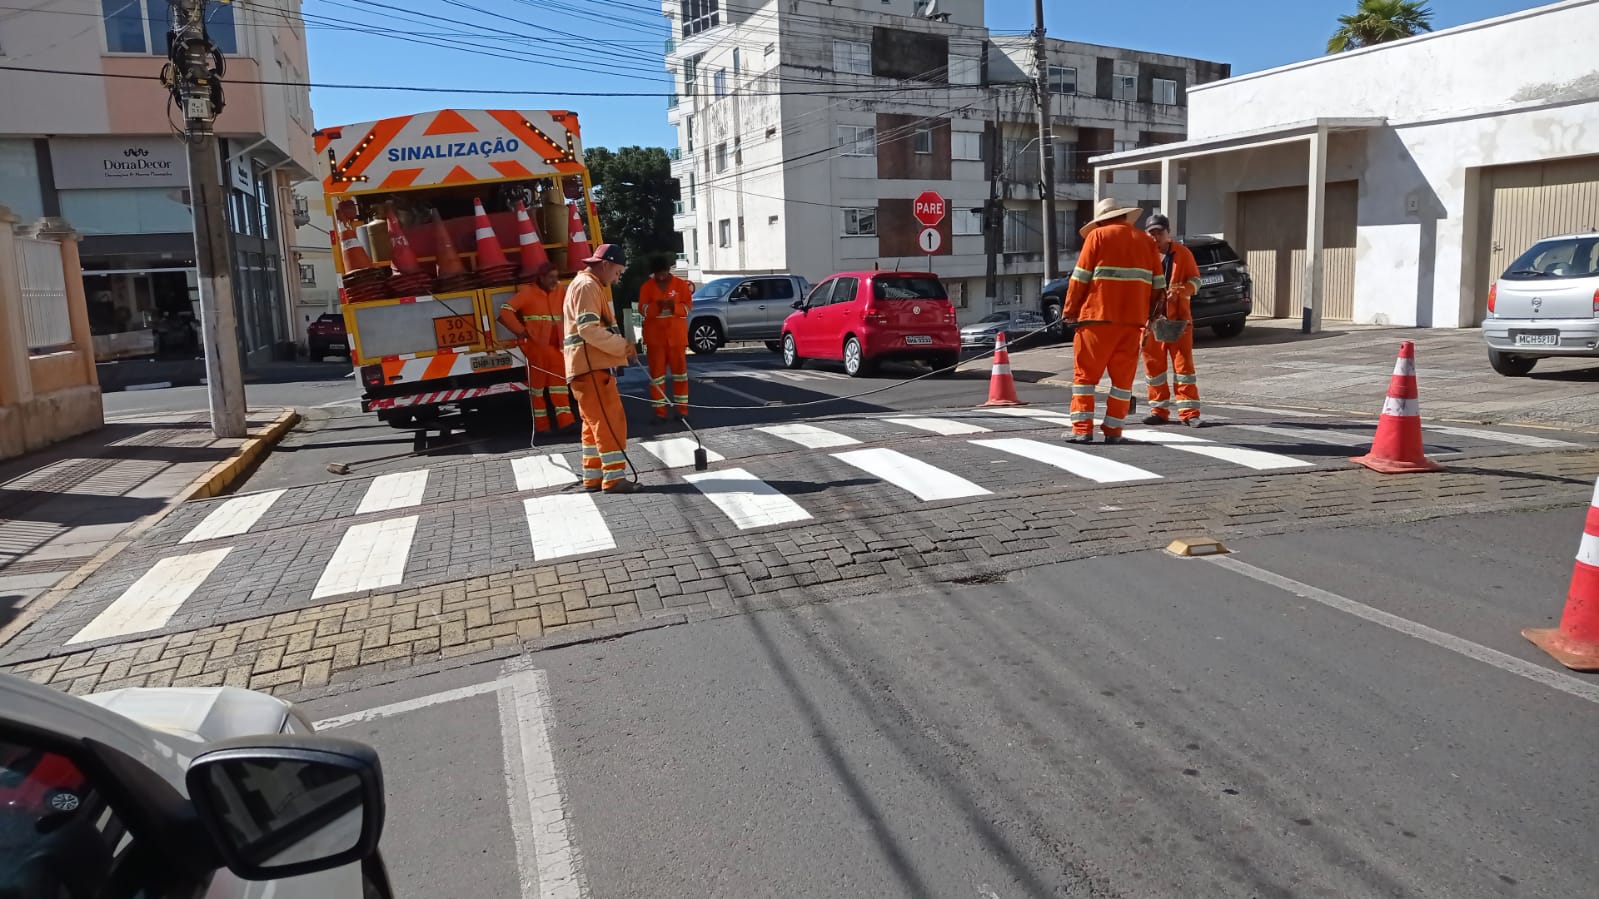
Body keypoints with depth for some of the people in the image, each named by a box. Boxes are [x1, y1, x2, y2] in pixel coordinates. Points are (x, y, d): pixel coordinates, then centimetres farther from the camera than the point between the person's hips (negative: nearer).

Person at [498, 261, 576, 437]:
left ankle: (565, 421, -3)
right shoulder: (528, 292, -7)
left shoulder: (559, 291, 10)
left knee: (559, 381, 0)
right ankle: (541, 425, 8)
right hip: (535, 345, -5)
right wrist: (521, 331, -11)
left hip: (555, 346, 5)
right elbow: (506, 311, -14)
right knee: (537, 382, 2)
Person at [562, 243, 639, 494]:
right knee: (610, 420, -10)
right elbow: (588, 329, -22)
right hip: (590, 367, -11)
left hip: (592, 366, 11)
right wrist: (624, 346, -18)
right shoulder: (587, 286, -12)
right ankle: (614, 478, -9)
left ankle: (593, 477, 19)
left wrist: (621, 346, 13)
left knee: (595, 423, 14)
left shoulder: (591, 286, 23)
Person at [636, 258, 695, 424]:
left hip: (676, 335, 0)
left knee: (680, 370, 3)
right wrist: (657, 306, -22)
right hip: (654, 336, 0)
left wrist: (674, 306, -22)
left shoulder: (681, 284, 0)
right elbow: (642, 309, -3)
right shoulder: (646, 286, 2)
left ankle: (682, 409, 11)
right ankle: (660, 412, 5)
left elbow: (688, 306, -1)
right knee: (656, 372, 0)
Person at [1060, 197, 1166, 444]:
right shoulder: (1145, 240, 15)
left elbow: (1080, 278, -3)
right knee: (1123, 377, 9)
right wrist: (1151, 313, 24)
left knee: (1085, 374, 2)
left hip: (1098, 316, -3)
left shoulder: (1097, 236, 3)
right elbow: (1158, 284, 14)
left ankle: (1082, 429, -4)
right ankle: (1113, 431, 8)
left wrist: (1069, 310, 5)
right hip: (1133, 320, 4)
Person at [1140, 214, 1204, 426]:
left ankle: (1189, 411, 1)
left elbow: (1195, 280, 4)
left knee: (1183, 362, -3)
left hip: (1178, 317, -2)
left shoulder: (1182, 253, 2)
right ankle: (1159, 410, 16)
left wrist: (1181, 290, -15)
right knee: (1153, 364, 5)